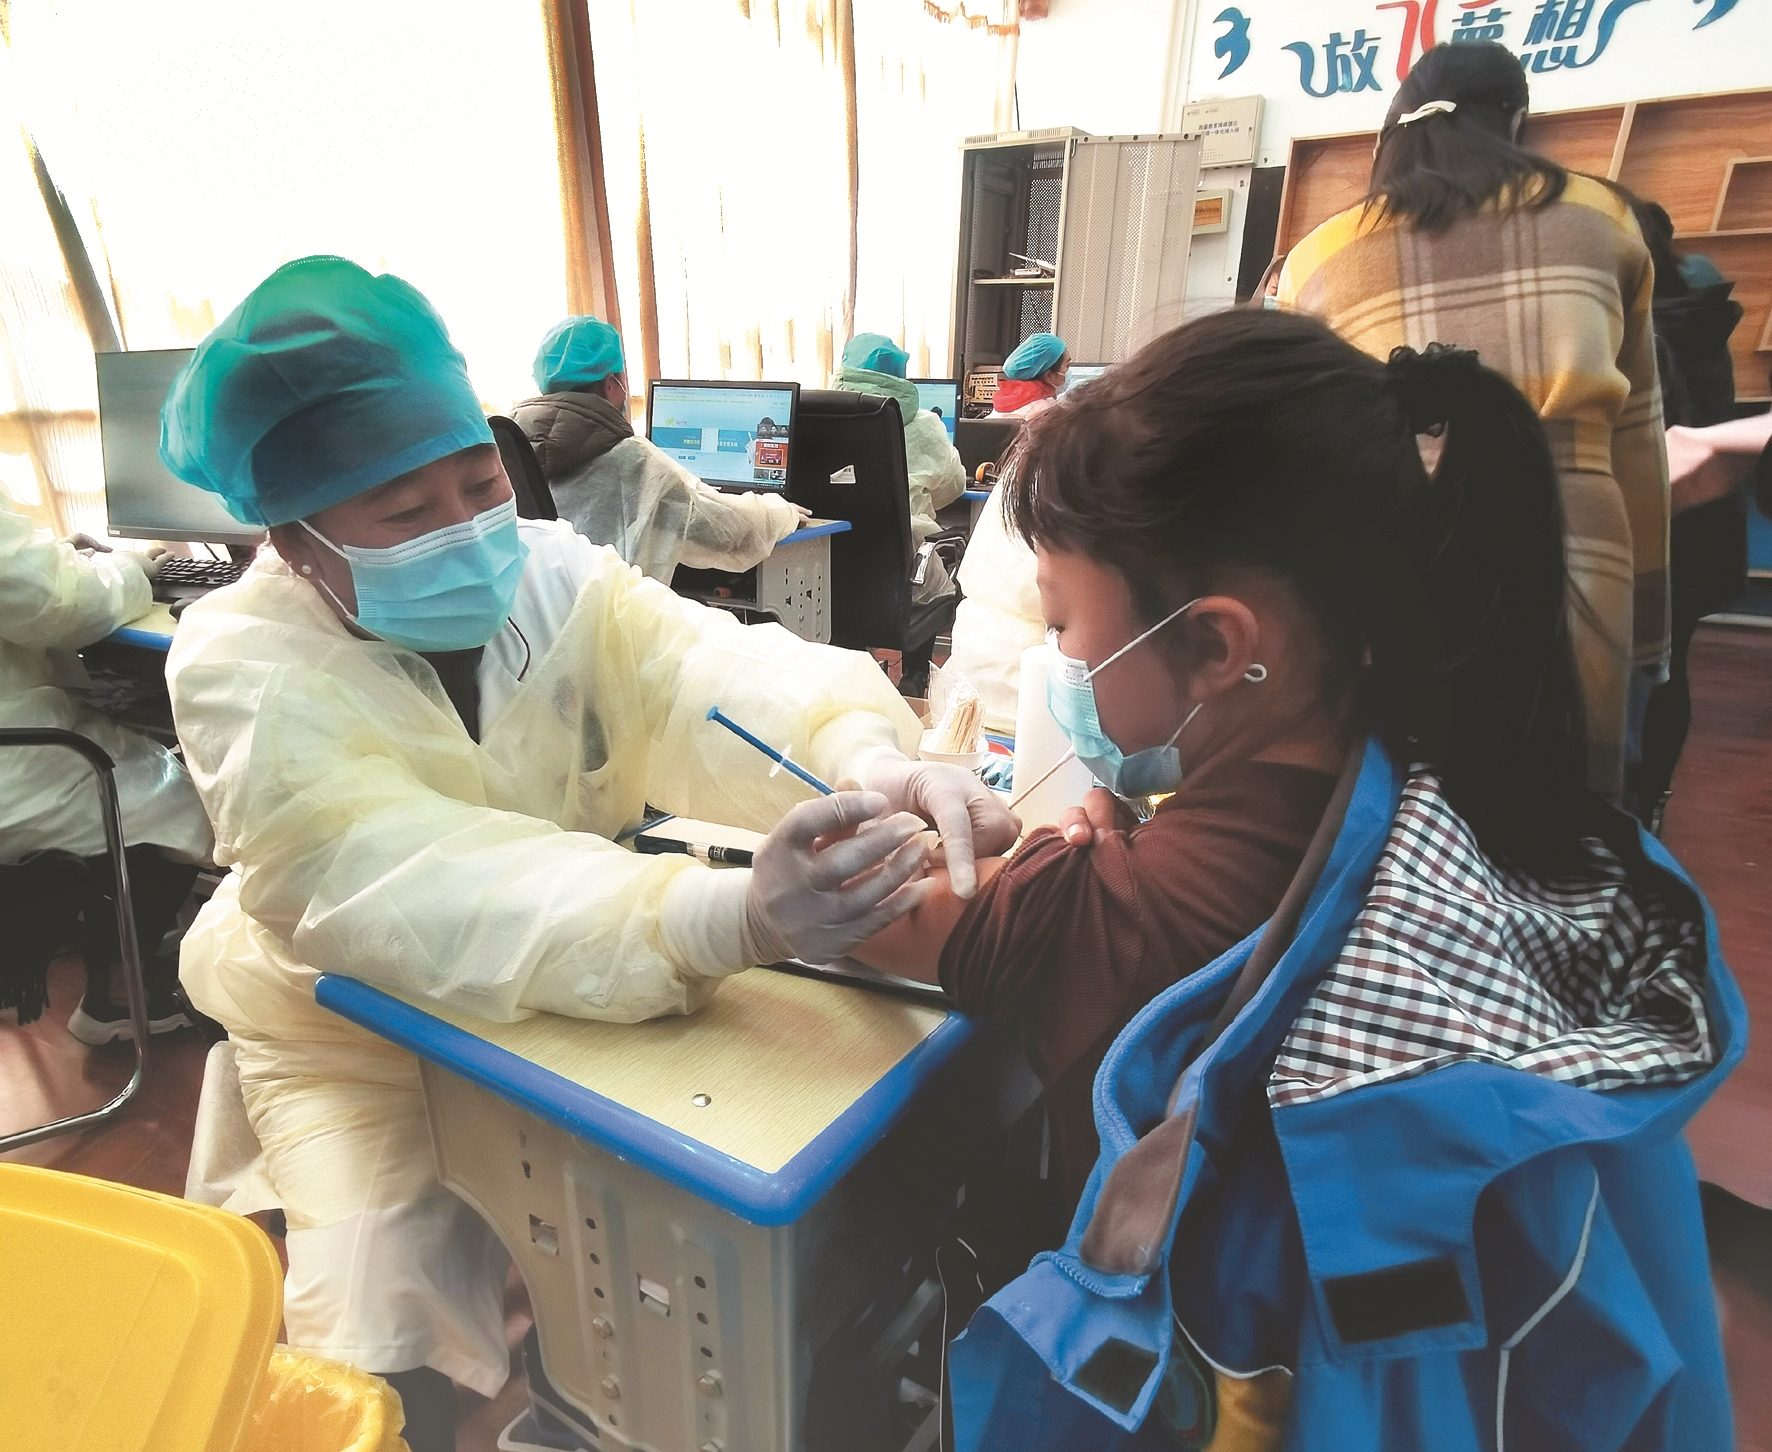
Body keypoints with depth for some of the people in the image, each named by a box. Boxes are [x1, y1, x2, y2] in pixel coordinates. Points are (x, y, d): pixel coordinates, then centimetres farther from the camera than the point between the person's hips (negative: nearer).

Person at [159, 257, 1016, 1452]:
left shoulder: (555, 573, -11)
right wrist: (733, 919, -56)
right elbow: (411, 892, -40)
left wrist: (869, 760, -51)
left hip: (585, 997, 4)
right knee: (388, 1324, -20)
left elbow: (714, 676, -28)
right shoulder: (241, 668, -23)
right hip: (365, 1041, -3)